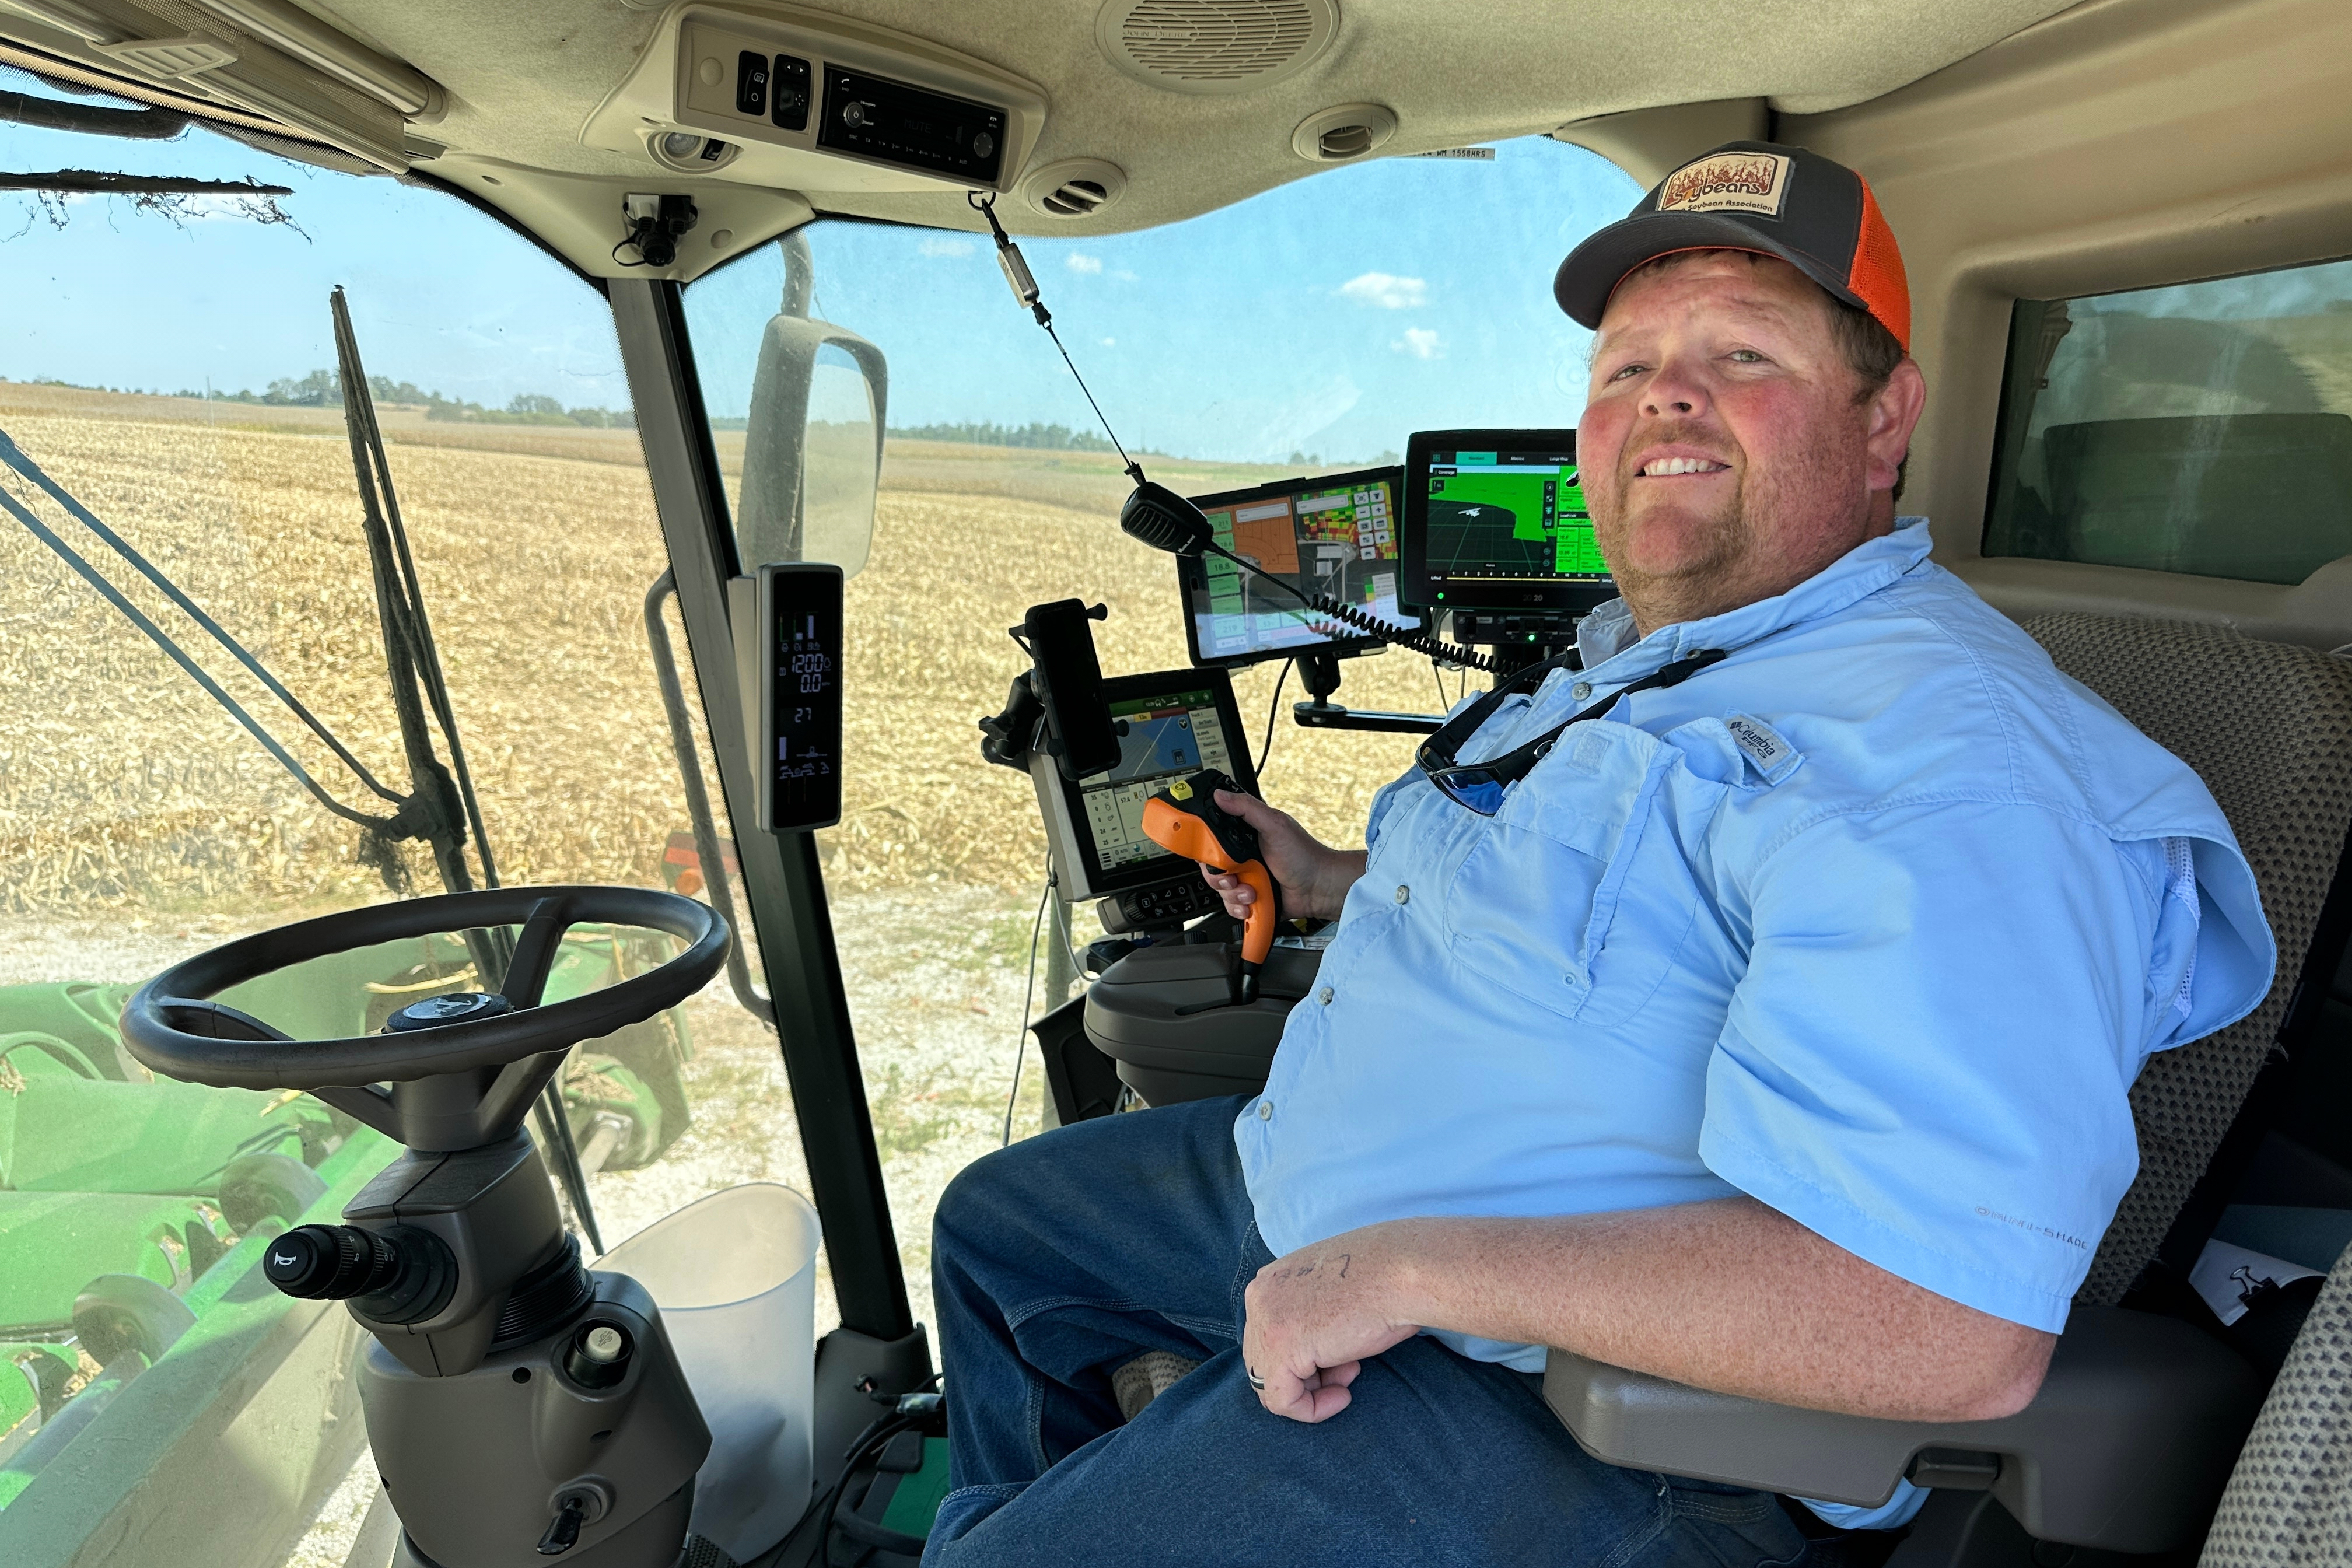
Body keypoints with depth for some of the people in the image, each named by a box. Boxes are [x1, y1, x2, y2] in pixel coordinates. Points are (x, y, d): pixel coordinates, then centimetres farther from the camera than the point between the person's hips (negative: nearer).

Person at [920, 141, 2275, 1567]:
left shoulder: (1943, 749, -25)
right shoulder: (1634, 653, 10)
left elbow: (1962, 1332, -33)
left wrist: (1414, 1268, -30)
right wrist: (1337, 884, 12)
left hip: (1563, 1408, -9)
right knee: (994, 1226, 21)